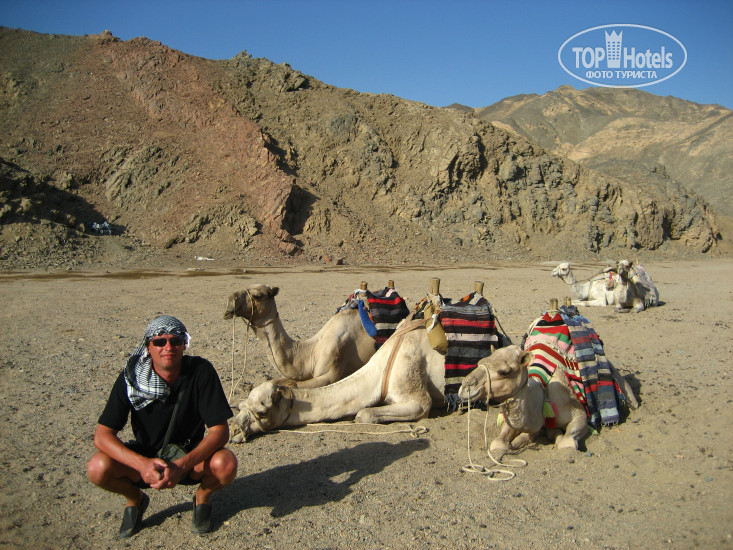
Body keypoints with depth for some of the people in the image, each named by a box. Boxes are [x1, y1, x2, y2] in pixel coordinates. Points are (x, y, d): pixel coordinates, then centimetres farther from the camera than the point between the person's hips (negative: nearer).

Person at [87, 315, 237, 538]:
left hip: (191, 458, -1)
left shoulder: (201, 371, -19)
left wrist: (182, 465, -35)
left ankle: (203, 495, 6)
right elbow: (102, 434, -19)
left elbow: (220, 430, -21)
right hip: (145, 457, 1)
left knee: (226, 463, -31)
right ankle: (135, 499, 8)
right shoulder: (131, 377, -16)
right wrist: (141, 464, -35)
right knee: (98, 467, -26)